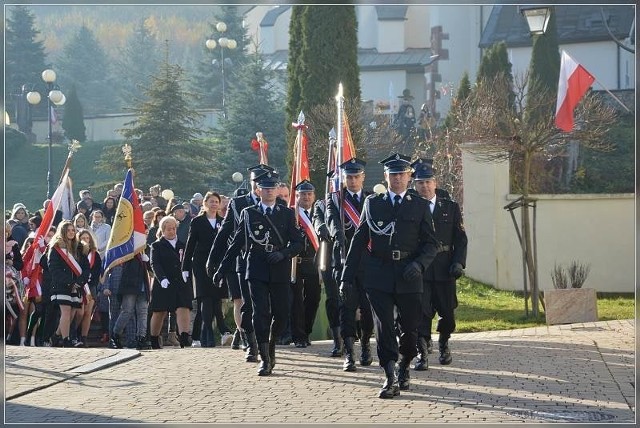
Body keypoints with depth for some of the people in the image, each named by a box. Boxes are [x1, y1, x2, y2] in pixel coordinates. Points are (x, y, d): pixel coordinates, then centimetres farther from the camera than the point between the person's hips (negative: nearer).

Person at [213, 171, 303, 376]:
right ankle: (265, 359, -6)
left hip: (280, 272, 1)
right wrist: (221, 270, 7)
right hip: (257, 272, -1)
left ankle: (271, 346, 31)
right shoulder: (249, 214, 8)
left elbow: (298, 242, 6)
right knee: (260, 313, -10)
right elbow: (236, 244, 9)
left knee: (281, 314, 4)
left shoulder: (287, 213, 9)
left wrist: (282, 253, -14)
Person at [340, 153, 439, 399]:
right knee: (384, 328, -8)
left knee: (410, 328, 7)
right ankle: (390, 379, -8)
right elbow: (359, 241, 10)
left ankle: (404, 369, 31)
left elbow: (431, 243, 6)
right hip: (379, 278, 0)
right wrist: (347, 277, 5)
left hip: (409, 277, 1)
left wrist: (418, 264, -14)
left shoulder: (420, 206, 9)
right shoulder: (372, 204, 10)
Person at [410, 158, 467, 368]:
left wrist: (458, 262, -6)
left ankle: (443, 344, 34)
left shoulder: (451, 207, 8)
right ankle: (422, 353, -5)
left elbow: (460, 239, 7)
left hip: (444, 271, 2)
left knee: (447, 312, 10)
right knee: (421, 312, -10)